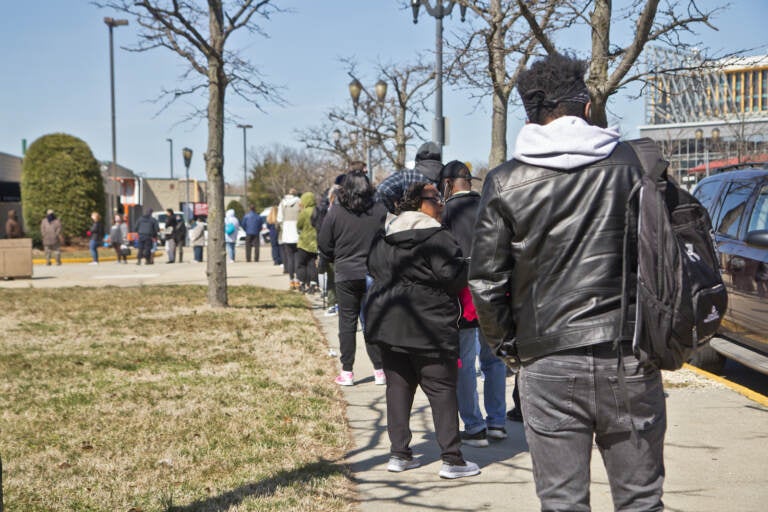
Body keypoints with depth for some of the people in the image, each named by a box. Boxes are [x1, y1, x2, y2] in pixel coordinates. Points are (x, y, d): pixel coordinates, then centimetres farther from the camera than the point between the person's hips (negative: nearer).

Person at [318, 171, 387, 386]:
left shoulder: (335, 212, -6)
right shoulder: (380, 211, -6)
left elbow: (324, 244, 0)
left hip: (345, 274, -1)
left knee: (347, 322, 7)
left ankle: (347, 372, 9)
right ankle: (379, 371, 9)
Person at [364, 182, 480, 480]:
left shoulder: (383, 238, 8)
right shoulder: (436, 238, -15)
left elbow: (373, 268, 19)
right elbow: (455, 277, -18)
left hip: (388, 322, 7)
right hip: (429, 326, -7)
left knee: (398, 387, 13)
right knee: (442, 390, 0)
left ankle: (399, 453, 16)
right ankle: (451, 459, 1)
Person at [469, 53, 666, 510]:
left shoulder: (506, 183, -1)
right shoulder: (626, 162, 0)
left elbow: (485, 281, -2)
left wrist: (506, 342, 14)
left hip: (549, 363, 0)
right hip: (629, 357, 1)